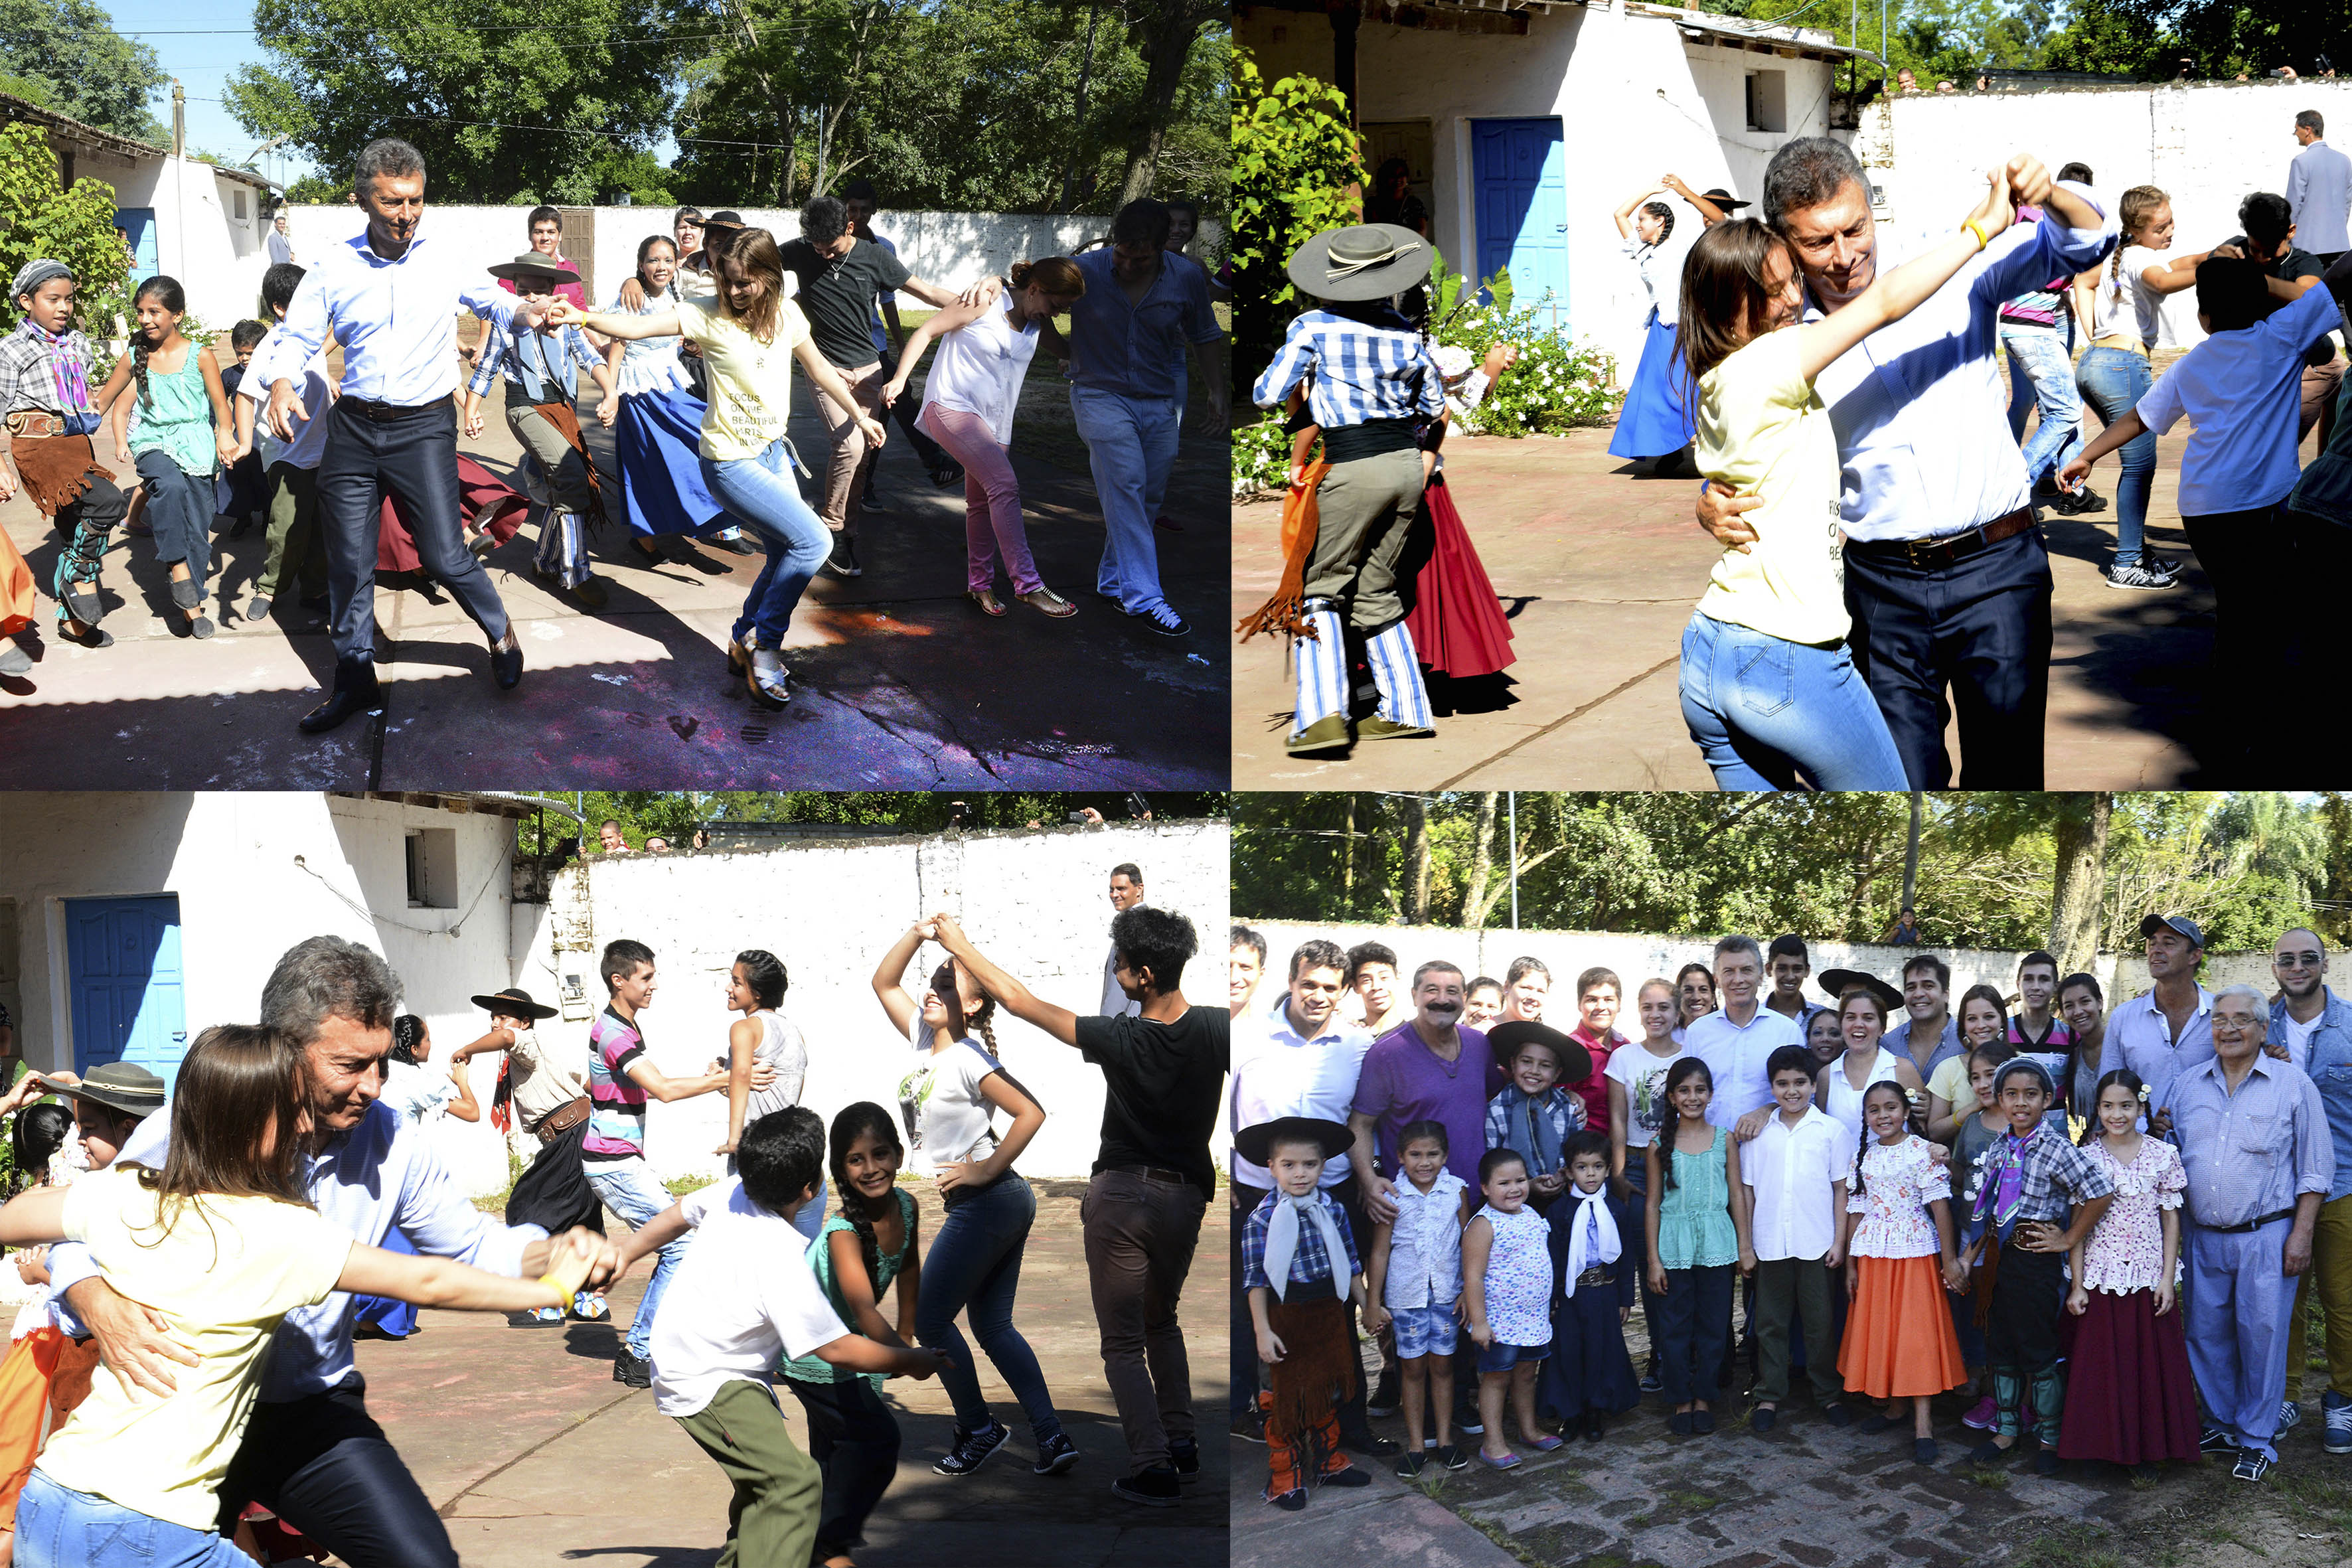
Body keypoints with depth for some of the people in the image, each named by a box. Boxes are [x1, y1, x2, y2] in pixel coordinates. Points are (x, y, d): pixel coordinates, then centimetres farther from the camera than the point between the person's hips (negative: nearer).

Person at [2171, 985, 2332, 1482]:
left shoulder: (2293, 1084, -2)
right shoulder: (2188, 1084, 9)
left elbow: (2315, 1169, -1)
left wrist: (2301, 1235, -6)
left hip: (2265, 1236, -4)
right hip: (2203, 1236, 4)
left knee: (2261, 1337, -1)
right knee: (2207, 1335, 9)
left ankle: (2257, 1440, 11)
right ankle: (2223, 1425, 25)